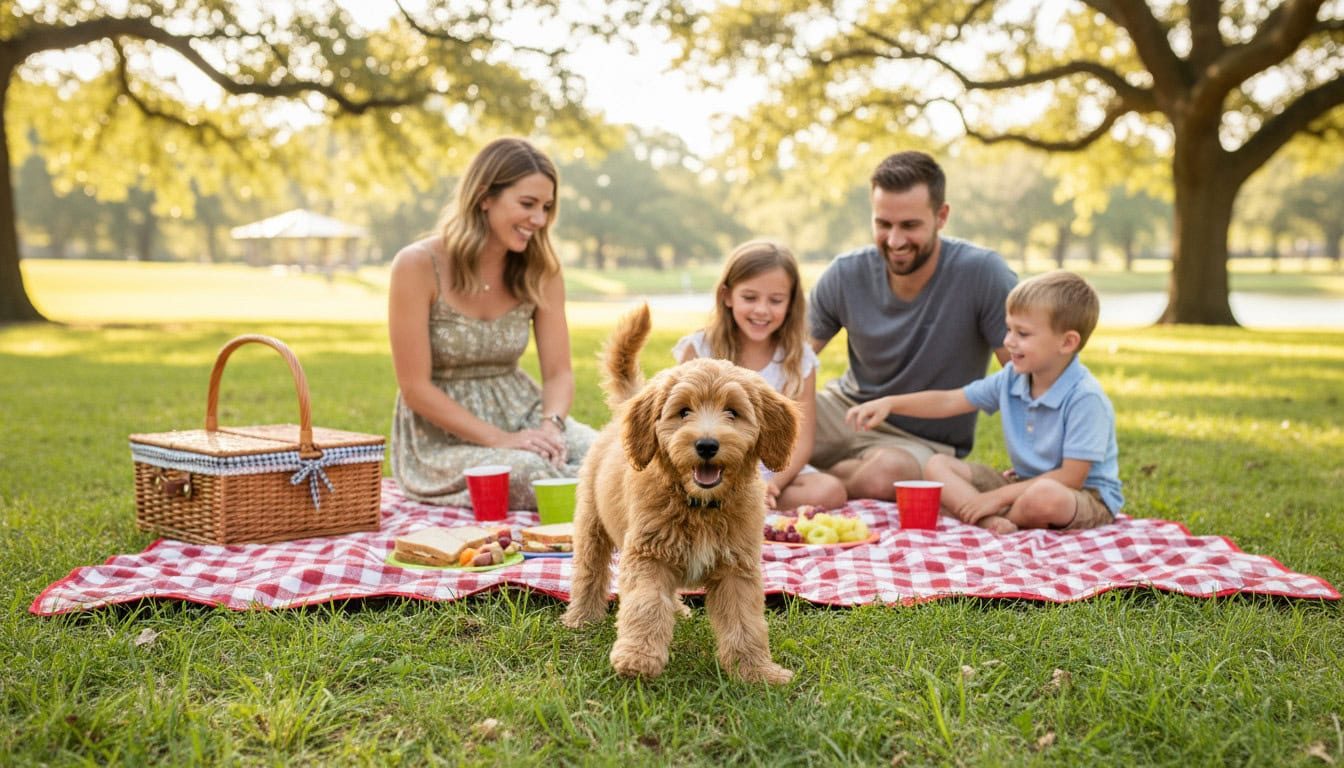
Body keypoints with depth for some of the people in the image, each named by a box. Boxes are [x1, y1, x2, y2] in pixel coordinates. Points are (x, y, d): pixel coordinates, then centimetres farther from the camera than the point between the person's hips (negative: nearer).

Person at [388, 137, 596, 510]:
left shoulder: (540, 270, 0)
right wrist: (500, 439, -22)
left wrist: (551, 426, -22)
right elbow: (415, 388, -14)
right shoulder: (418, 266, -13)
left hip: (522, 415, 4)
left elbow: (559, 373, 1)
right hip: (441, 439, -4)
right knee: (536, 475, -33)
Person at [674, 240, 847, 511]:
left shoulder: (798, 359, 2)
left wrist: (774, 483, -23)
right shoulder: (699, 349, -2)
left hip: (774, 469, 3)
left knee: (830, 492, -27)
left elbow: (801, 439, -3)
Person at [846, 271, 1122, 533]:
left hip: (1089, 496, -7)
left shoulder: (1085, 397, -22)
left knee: (1046, 497, -43)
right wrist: (890, 403, -7)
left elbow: (1071, 478, -23)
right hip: (1023, 484, 7)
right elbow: (949, 401, 7)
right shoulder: (1011, 379, -1)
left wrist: (999, 497, -21)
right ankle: (992, 522, -28)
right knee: (937, 465, -3)